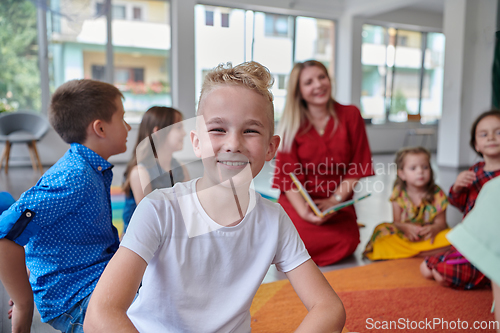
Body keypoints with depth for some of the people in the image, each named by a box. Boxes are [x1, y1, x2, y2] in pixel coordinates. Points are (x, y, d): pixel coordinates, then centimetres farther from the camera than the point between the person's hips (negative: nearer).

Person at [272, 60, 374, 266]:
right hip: (299, 201, -1)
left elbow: (357, 167, 1)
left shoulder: (350, 115, 2)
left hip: (338, 203, 1)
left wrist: (335, 199, -11)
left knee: (347, 243, -24)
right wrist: (304, 212, -22)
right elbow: (289, 175, -6)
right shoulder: (293, 124, 0)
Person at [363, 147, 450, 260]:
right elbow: (397, 222, -4)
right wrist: (406, 227, -26)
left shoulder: (437, 194, -7)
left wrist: (434, 229, -28)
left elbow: (440, 222, -5)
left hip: (428, 237, 1)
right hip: (404, 237, 0)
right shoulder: (399, 194, -7)